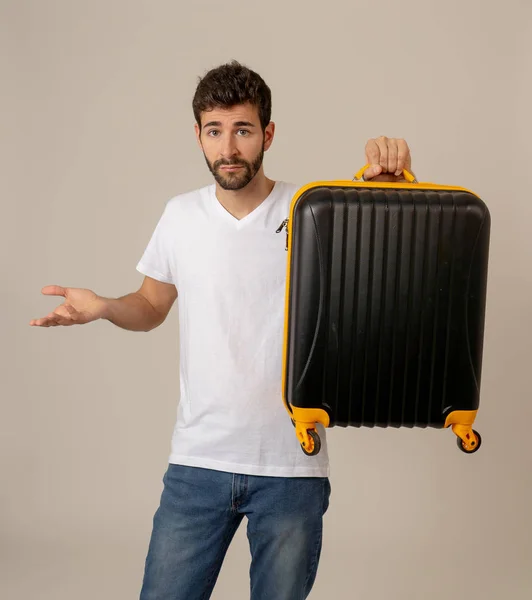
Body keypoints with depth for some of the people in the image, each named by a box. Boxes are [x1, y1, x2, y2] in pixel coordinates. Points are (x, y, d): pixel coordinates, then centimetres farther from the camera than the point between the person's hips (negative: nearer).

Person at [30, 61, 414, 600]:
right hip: (198, 459, 2)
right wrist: (103, 307, -6)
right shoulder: (180, 216, 3)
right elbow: (152, 305, 14)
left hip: (292, 468, -1)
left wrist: (394, 184, -25)